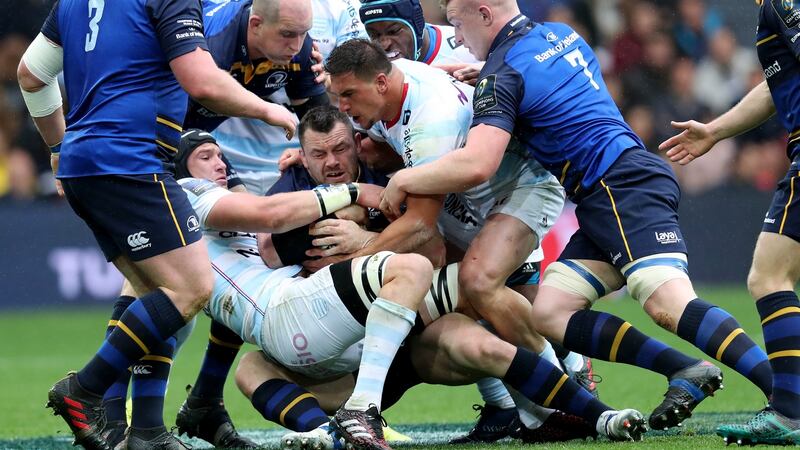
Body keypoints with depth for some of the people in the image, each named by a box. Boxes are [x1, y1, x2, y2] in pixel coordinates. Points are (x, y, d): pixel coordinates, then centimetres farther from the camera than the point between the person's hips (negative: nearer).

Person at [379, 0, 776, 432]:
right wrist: (477, 73, 32)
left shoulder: (503, 75, -8)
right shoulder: (560, 35, 18)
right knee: (550, 314, 0)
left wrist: (402, 180, -5)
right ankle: (687, 372, -5)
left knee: (669, 305, -25)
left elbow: (476, 165, -20)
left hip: (626, 187, -10)